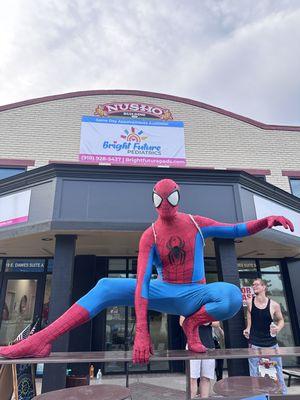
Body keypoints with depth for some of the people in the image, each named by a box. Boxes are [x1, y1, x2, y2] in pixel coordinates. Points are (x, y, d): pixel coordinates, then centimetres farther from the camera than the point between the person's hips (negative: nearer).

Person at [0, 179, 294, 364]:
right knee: (106, 287, -19)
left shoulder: (196, 224, -6)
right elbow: (142, 282, -21)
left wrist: (266, 221, -20)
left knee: (233, 296, -34)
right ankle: (41, 341, -24)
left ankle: (193, 323, -7)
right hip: (163, 293, 0)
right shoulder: (149, 237, -11)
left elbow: (237, 230, 1)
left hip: (195, 294, 1)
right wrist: (141, 332, -30)